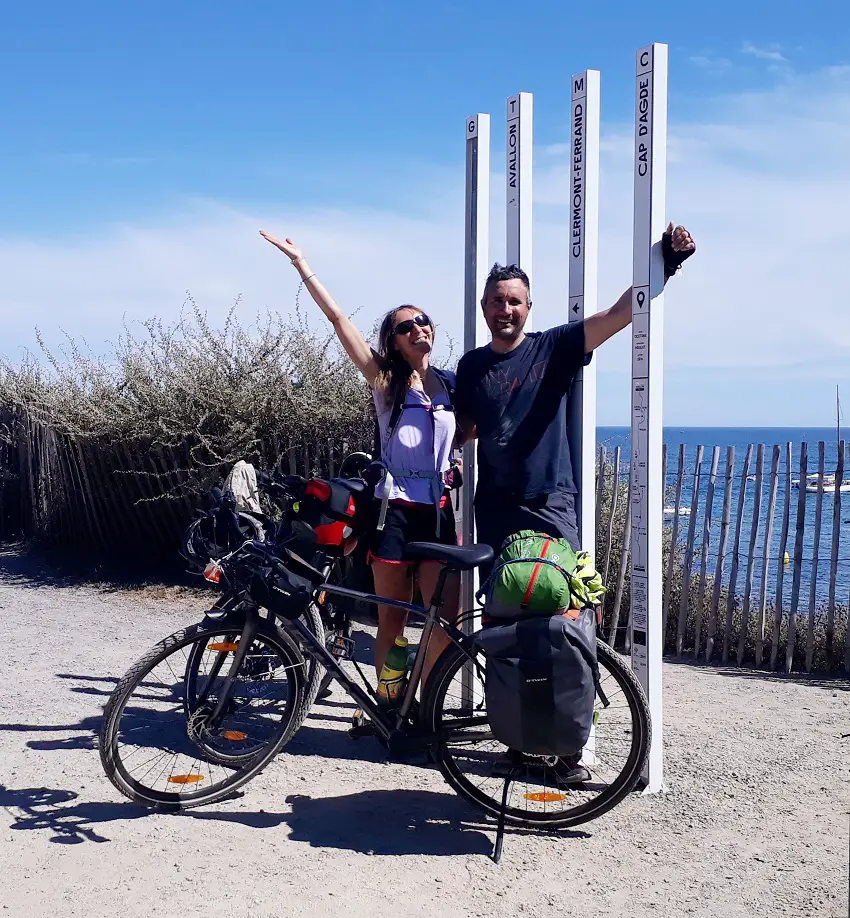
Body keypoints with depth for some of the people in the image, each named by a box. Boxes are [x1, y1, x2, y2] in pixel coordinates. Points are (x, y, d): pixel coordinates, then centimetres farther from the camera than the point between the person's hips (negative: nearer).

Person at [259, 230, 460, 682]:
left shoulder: (451, 385, 8)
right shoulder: (384, 380, -1)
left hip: (438, 510, 3)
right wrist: (300, 262, -9)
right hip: (395, 510, -3)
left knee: (447, 620, -2)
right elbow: (338, 318, -7)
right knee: (392, 619, 4)